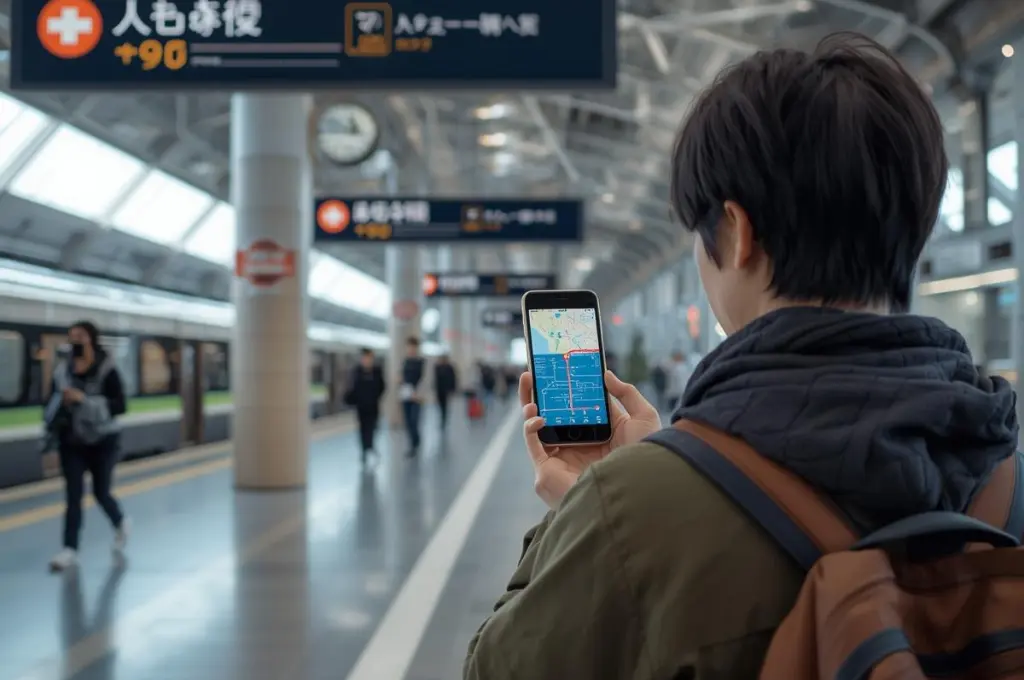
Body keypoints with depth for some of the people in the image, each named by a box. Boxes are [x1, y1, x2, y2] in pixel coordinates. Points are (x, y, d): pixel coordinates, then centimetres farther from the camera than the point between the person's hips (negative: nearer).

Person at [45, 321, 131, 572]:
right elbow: (53, 403, 10)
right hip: (72, 441, 3)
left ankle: (120, 524, 37)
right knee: (73, 495, -3)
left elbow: (119, 405, -20)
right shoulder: (62, 370, 0)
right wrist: (51, 429, -5)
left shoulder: (107, 370, -13)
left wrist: (84, 400, -27)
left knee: (101, 493, 6)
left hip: (102, 441, -3)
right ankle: (70, 550, 0)